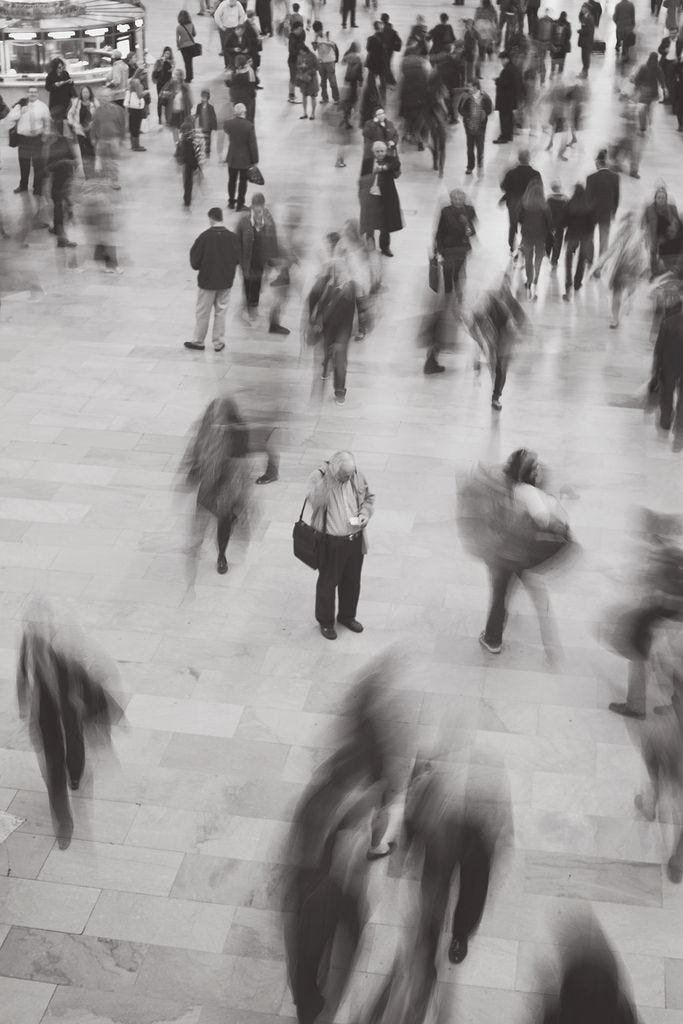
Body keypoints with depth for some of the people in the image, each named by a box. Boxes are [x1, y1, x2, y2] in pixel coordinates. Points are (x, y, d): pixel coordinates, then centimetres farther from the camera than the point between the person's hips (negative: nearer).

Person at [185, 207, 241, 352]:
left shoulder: (204, 237, -16)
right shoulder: (232, 237, -9)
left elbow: (194, 259, -10)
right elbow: (237, 259, 0)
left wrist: (197, 266, 10)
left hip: (207, 281, -2)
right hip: (226, 281, 2)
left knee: (203, 313, 11)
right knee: (221, 312, 13)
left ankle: (198, 341, 21)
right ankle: (218, 343, 17)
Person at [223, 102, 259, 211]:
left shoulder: (228, 123, -12)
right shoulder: (249, 126, -21)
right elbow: (253, 144, -17)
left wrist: (234, 118, 9)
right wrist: (254, 160, -8)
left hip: (232, 158, 3)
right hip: (245, 159, -3)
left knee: (232, 180, 19)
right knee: (243, 182, 10)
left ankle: (231, 202, 32)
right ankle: (240, 205, 17)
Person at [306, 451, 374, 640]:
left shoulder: (356, 475, -5)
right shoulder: (318, 478, -19)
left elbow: (368, 497, 10)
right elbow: (315, 502, -37)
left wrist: (365, 514, -8)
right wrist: (327, 478, -40)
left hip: (355, 538, 5)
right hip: (331, 542, -5)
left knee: (352, 581, 20)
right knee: (328, 583, 12)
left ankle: (347, 616, 43)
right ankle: (325, 621, 33)